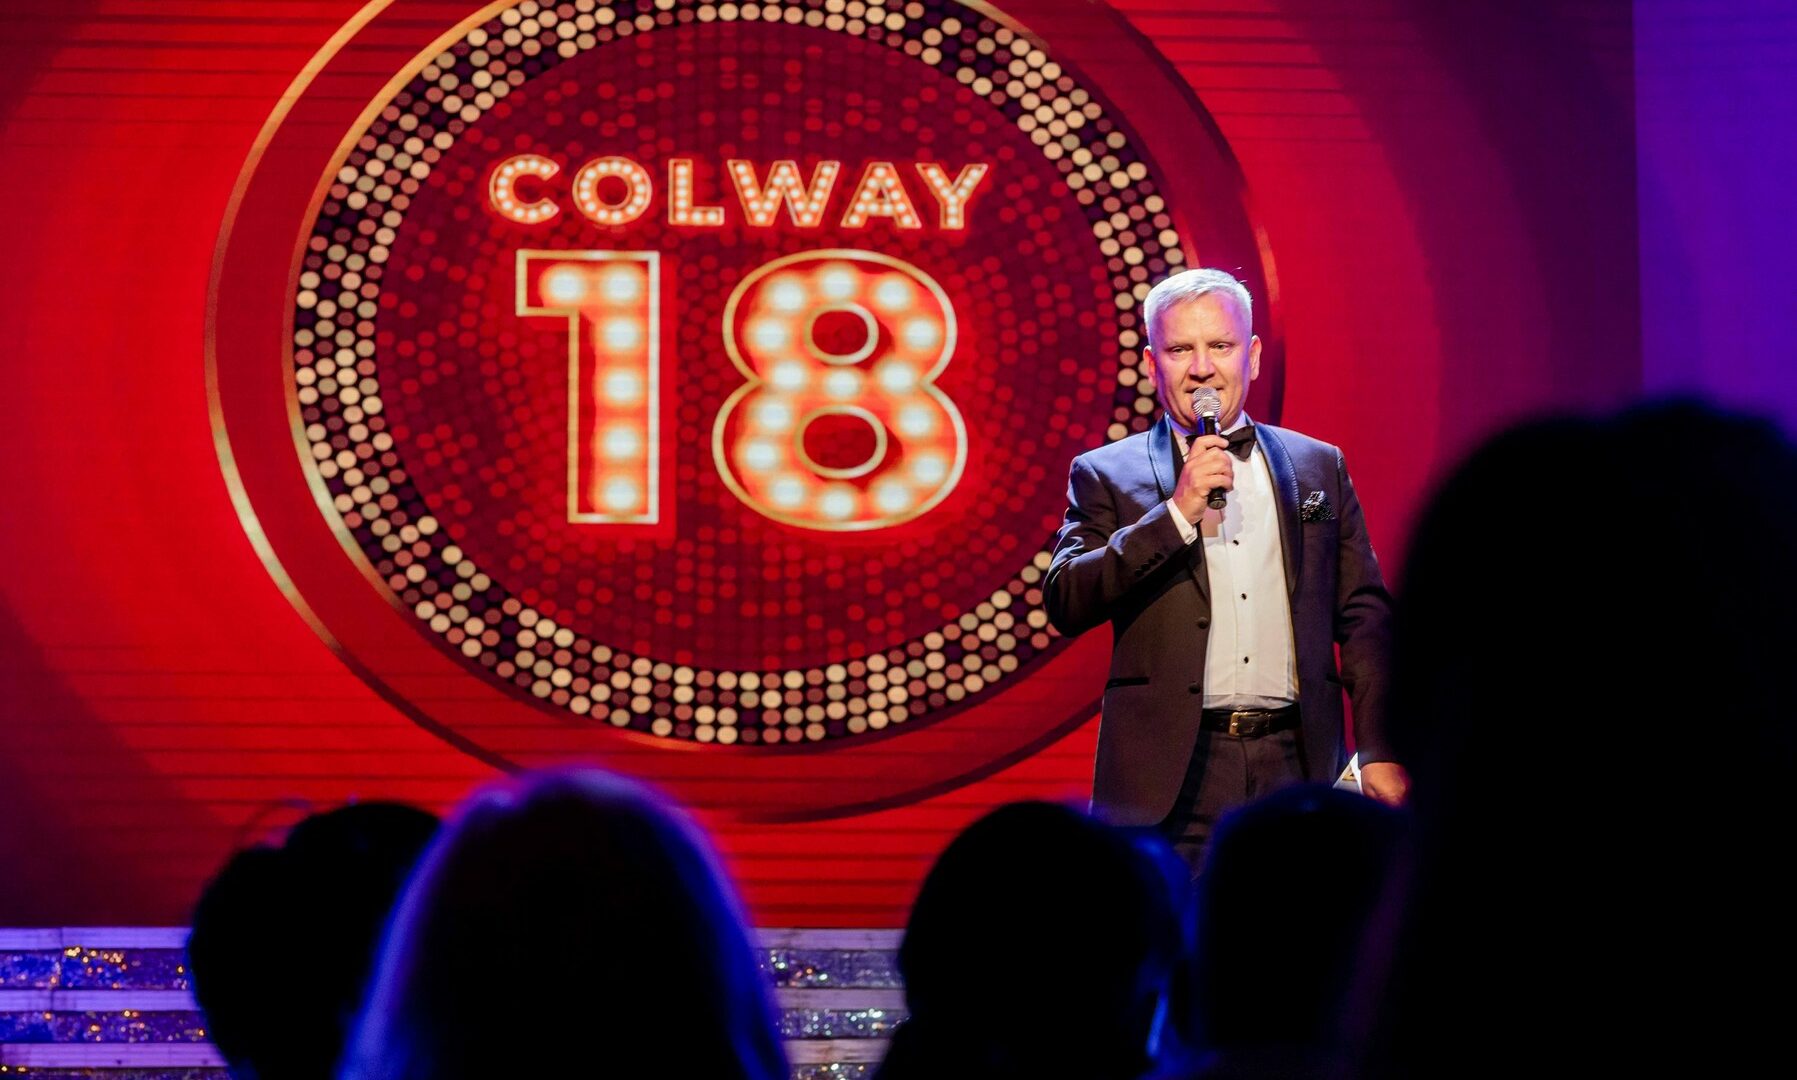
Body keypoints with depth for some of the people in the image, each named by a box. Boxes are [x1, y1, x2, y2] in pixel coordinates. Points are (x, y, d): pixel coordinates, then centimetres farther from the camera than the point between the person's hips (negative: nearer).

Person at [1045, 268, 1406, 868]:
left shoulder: (1319, 467, 16)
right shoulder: (1107, 476, 9)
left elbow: (1365, 617, 14)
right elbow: (1066, 604, -4)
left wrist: (1381, 752, 4)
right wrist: (1177, 514, -11)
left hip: (1296, 767, 2)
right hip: (1170, 781, -2)